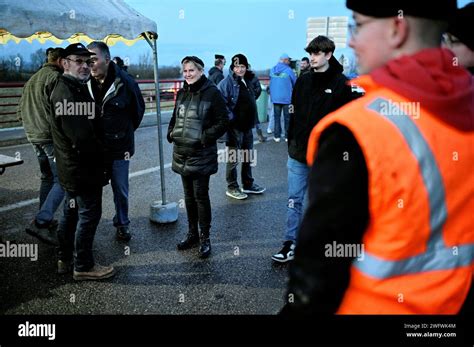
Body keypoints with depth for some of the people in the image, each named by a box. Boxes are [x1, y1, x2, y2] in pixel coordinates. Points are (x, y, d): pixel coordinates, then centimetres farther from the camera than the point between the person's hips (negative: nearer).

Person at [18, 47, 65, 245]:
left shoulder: (32, 79, 19)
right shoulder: (56, 77, -10)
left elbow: (20, 112, 20)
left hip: (34, 137, 9)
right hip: (52, 137, -9)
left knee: (47, 178, 18)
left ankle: (46, 220, 25)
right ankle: (40, 222, -17)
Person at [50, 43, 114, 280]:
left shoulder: (74, 88, 13)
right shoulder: (68, 94, -21)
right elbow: (82, 137, -26)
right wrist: (100, 152, -12)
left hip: (71, 169, 11)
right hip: (83, 169, -11)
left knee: (72, 212, 20)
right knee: (89, 214, 0)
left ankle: (65, 259, 34)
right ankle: (83, 266, 14)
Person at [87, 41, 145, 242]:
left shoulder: (125, 82, -13)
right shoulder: (85, 83, -7)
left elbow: (138, 109, 3)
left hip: (119, 147, -1)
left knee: (120, 190, 12)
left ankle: (122, 224, 31)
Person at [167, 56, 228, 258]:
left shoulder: (212, 93, -9)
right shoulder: (182, 93, 12)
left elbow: (223, 121, -11)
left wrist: (205, 137, -18)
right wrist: (171, 133, 6)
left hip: (201, 155, -6)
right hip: (182, 153, 7)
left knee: (201, 196, -2)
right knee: (189, 195, 15)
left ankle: (204, 238, 13)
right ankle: (192, 233, 29)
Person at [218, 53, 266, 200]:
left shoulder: (249, 80, 10)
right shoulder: (227, 82, -14)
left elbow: (258, 90, 30)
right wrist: (230, 118, -20)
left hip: (248, 125, 8)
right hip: (235, 126, -8)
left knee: (248, 157, 17)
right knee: (233, 159, 1)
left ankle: (248, 184, 32)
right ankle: (231, 188, 15)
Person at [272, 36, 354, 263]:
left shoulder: (341, 84, -5)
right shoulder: (303, 80, 7)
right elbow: (294, 114, 12)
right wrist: (291, 142, 8)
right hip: (298, 153, 4)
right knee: (294, 200, 6)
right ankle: (290, 244, 15)